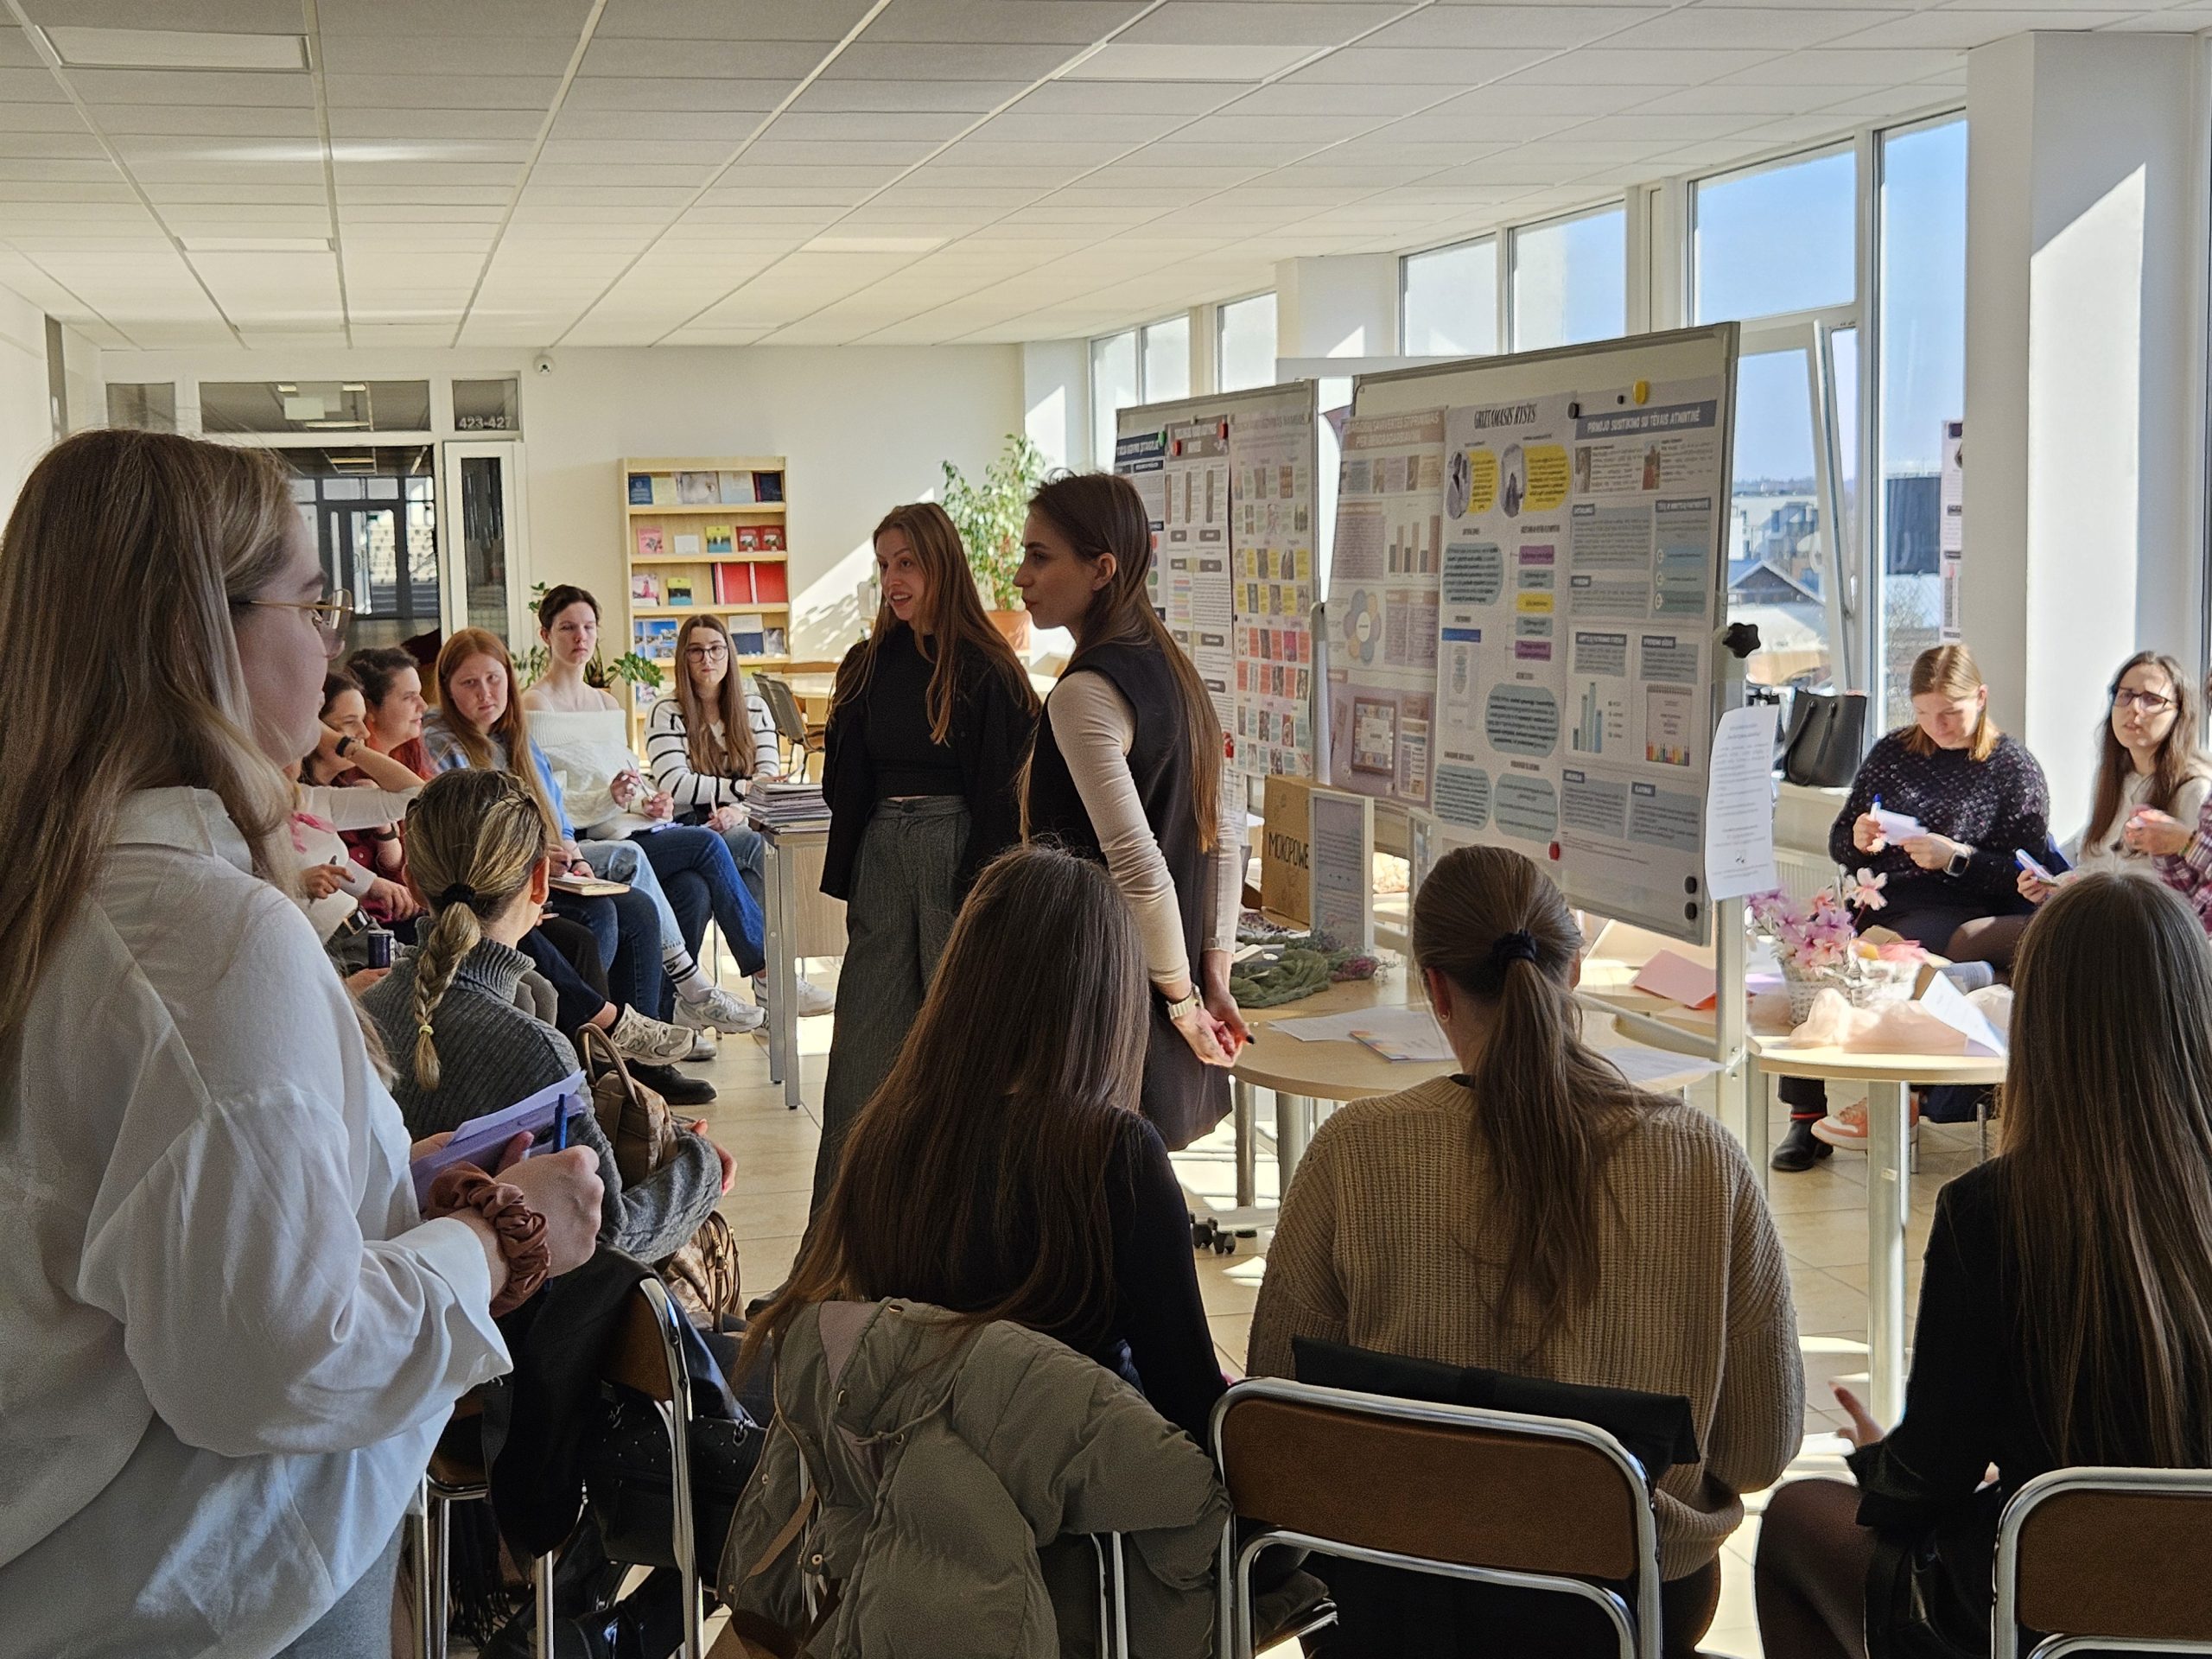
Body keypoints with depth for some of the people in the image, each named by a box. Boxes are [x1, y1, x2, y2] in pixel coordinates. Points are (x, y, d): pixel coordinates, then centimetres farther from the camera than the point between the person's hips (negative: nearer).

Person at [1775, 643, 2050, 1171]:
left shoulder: (2014, 768, 4)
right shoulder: (1892, 752, 17)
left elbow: (2027, 876, -4)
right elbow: (1838, 844, 21)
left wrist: (1957, 858, -16)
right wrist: (1858, 841, -2)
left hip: (1957, 911, -5)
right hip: (1877, 900, 5)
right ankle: (1805, 1116, -23)